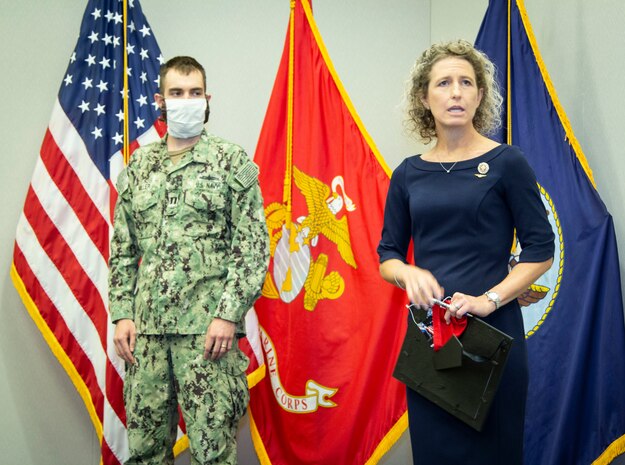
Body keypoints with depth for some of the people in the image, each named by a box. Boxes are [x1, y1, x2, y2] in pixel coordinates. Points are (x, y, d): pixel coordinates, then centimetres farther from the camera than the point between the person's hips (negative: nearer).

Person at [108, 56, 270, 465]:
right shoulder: (139, 166, 13)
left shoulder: (232, 161, 1)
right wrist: (122, 314, 5)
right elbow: (122, 250, 15)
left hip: (208, 327, -4)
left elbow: (253, 246, -5)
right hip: (146, 326, 4)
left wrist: (228, 314, -13)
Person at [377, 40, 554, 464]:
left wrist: (489, 299, -17)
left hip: (492, 332, -3)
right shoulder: (409, 174, 6)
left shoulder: (505, 163, -4)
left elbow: (540, 250, -5)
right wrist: (409, 273, -12)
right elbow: (388, 256, 10)